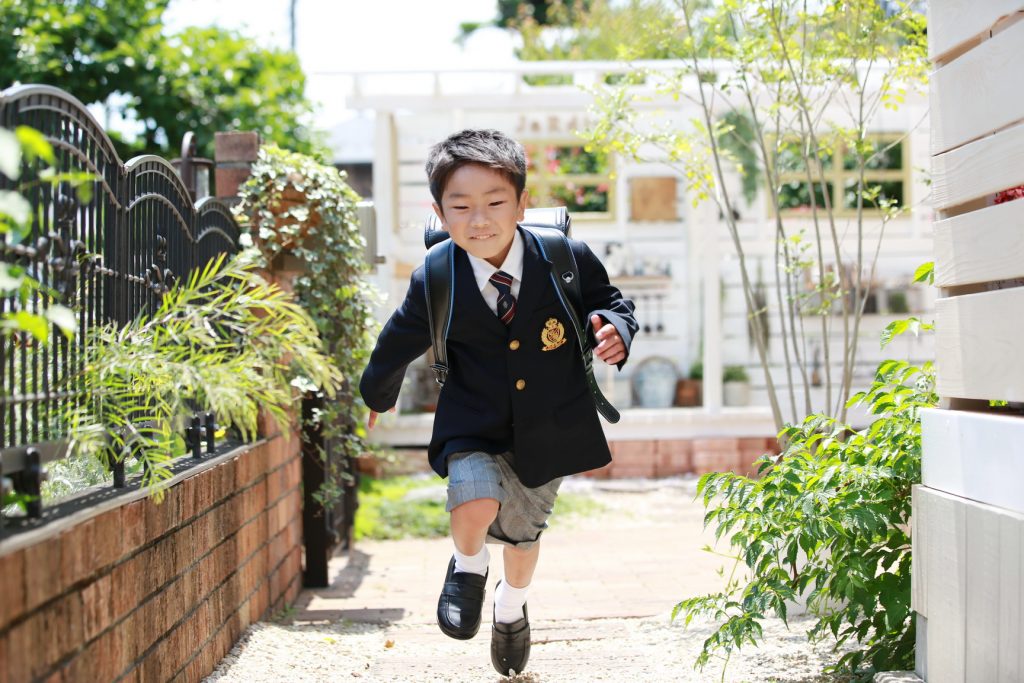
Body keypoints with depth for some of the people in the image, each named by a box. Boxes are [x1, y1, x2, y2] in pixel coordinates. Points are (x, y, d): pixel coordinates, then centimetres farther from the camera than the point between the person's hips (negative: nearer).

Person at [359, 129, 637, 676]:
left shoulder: (568, 259, -17)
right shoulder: (434, 281, -16)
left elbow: (611, 303, 1)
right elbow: (399, 343, 4)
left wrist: (614, 330, -24)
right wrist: (378, 393, 22)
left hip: (548, 433, 2)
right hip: (474, 430, -2)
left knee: (523, 535, 21)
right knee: (476, 502, -31)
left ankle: (511, 609, 57)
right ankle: (469, 567, 8)